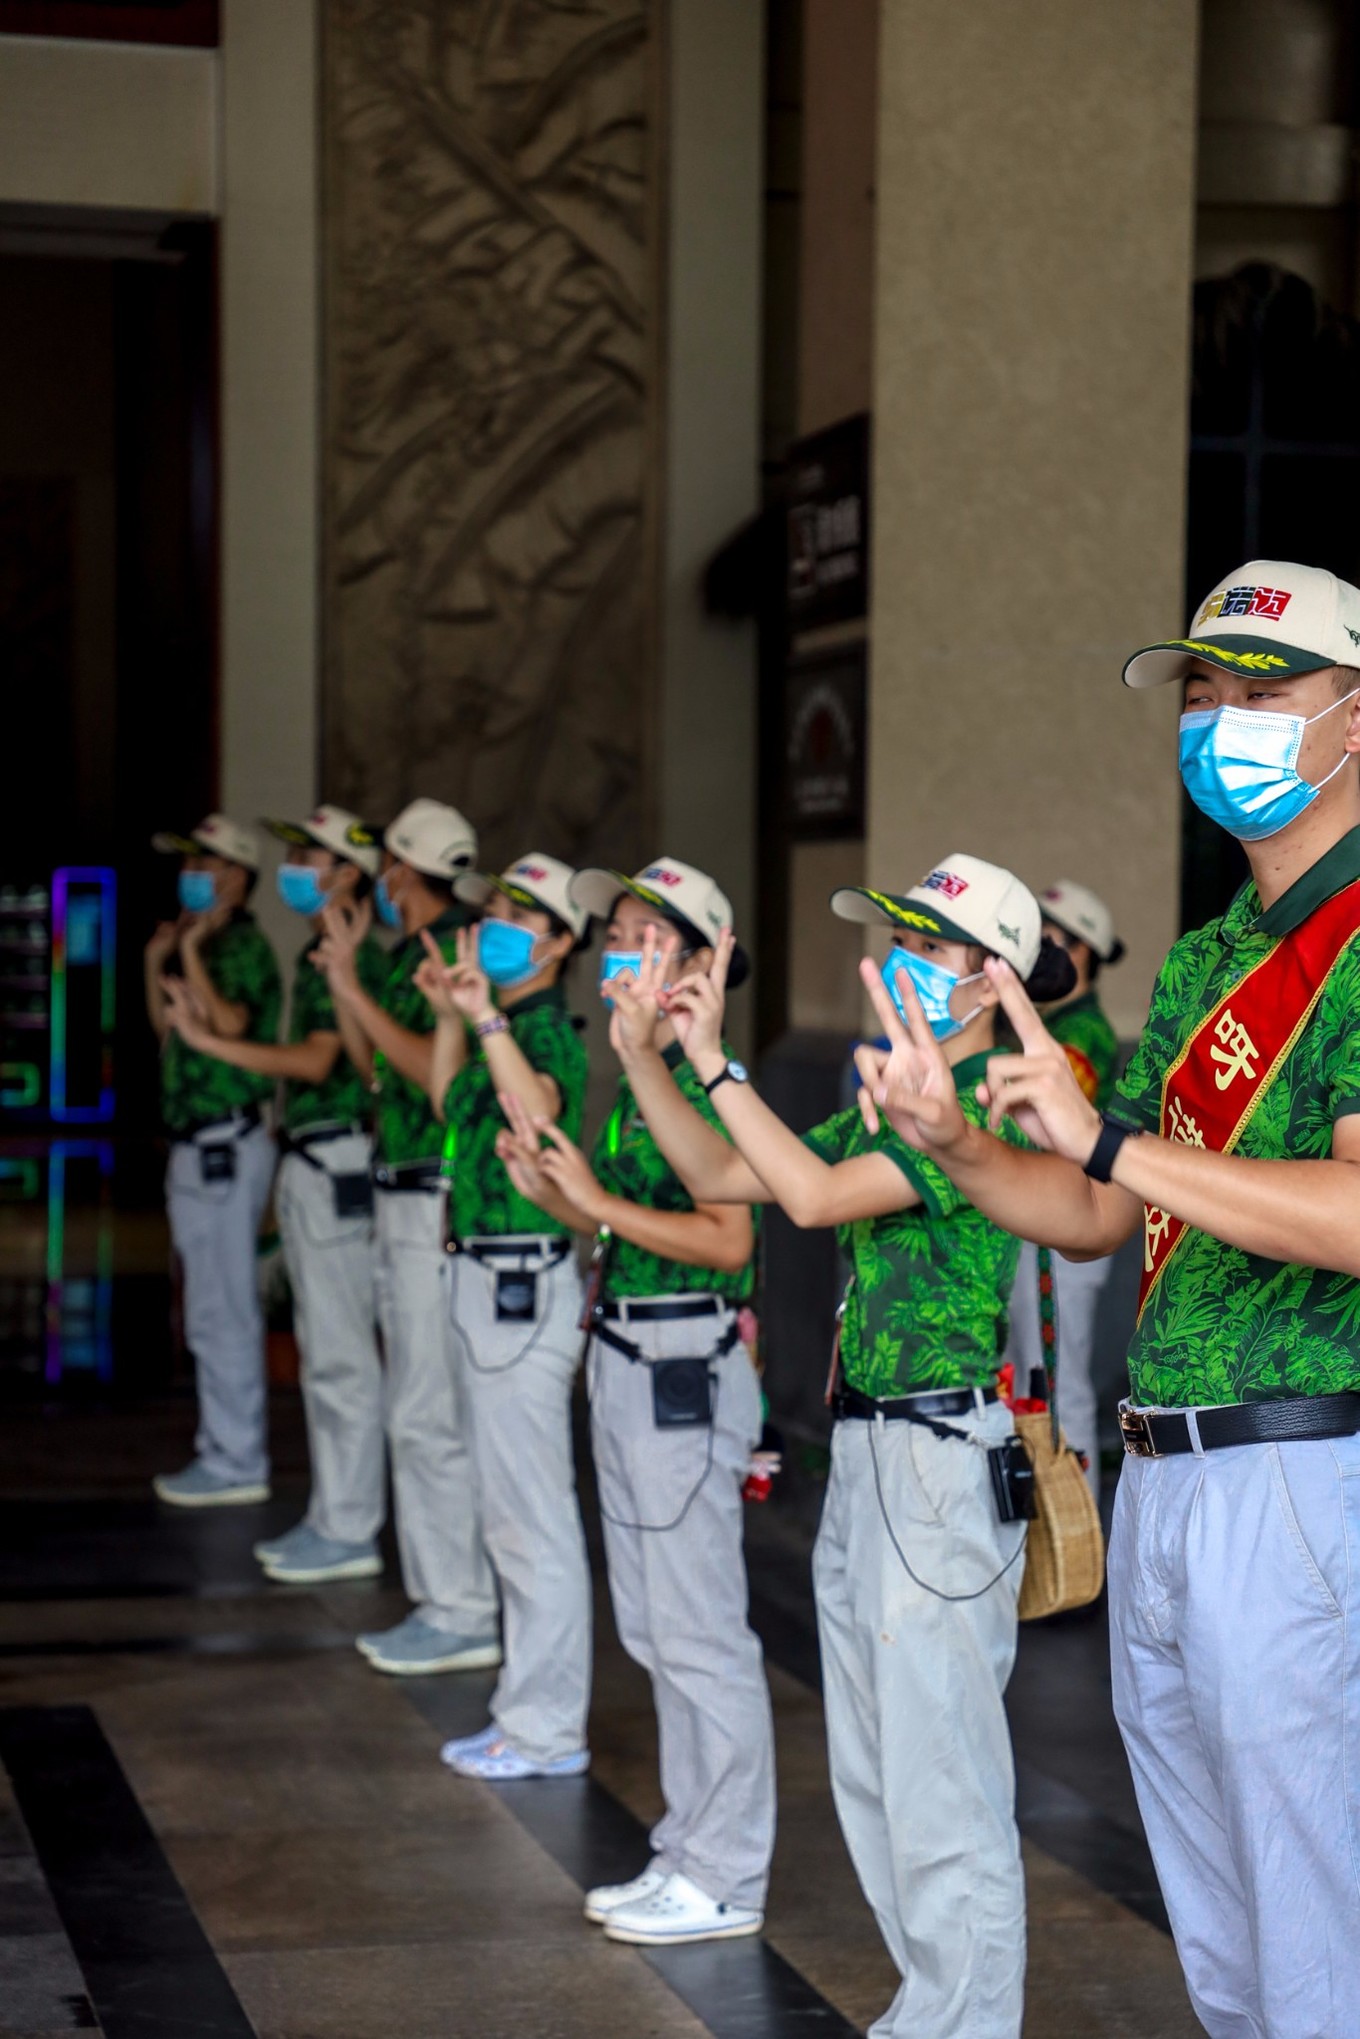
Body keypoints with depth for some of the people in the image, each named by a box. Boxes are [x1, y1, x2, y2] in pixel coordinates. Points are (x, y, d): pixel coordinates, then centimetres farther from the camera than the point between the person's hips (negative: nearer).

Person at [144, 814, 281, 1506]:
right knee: (218, 1312, 14)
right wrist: (156, 963, 11)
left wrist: (190, 951, -19)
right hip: (198, 1146, 10)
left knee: (222, 1314, -6)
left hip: (224, 1148, -10)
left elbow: (226, 1025, -27)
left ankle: (235, 1464, -1)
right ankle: (226, 1450, 22)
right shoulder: (204, 945, 17)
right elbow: (170, 1034, 21)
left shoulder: (242, 945, -12)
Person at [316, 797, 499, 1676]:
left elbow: (439, 1071, -22)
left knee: (432, 1415, -7)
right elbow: (374, 1066, 20)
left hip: (442, 1202, -10)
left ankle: (465, 1616, -1)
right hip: (402, 1199, 10)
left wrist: (356, 990, -17)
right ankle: (440, 1600, 21)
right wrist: (344, 972, 14)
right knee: (418, 1412, 13)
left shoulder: (459, 953, -14)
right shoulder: (410, 954, 14)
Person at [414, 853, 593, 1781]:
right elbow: (453, 1108, 30)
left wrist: (488, 1018, -40)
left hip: (525, 1281, -10)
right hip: (487, 1277, 10)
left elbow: (538, 1109, -37)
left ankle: (548, 1730, 5)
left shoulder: (549, 1031, -15)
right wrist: (450, 1017, 20)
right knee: (515, 1512, 16)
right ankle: (531, 1714, 25)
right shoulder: (506, 1027, 12)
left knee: (534, 1513, -3)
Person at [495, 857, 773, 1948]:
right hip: (627, 1363, 10)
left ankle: (726, 1877, 5)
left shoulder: (707, 1079, -14)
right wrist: (555, 1192, 6)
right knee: (653, 1626, 15)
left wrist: (600, 1201, -20)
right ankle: (689, 1853, 24)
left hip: (684, 1370, -10)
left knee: (698, 1630, -3)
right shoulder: (640, 1073, 14)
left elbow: (728, 1241, -20)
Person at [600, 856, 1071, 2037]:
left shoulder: (988, 1102, -13)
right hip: (866, 1450, 10)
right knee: (875, 1774, 16)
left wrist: (714, 1059, -19)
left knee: (940, 1776, -4)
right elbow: (721, 1177, 17)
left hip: (943, 1462, -10)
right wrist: (642, 1053, 10)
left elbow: (816, 1194, -23)